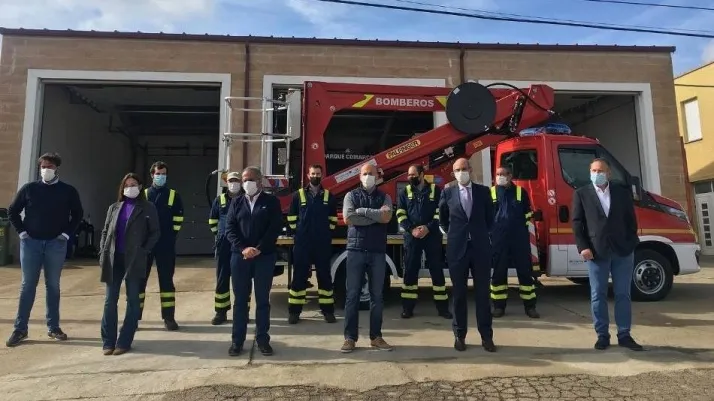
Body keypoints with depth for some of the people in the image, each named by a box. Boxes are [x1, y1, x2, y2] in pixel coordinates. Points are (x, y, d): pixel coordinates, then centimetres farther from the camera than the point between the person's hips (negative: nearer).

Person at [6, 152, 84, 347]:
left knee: (53, 286, 7)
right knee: (27, 286, 5)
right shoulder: (29, 188, 3)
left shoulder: (68, 191, 2)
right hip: (31, 243, 0)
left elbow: (78, 214, 8)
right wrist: (21, 231, 0)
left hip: (56, 244, 0)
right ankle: (20, 328, 13)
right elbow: (12, 210, 10)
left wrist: (67, 233, -2)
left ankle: (53, 327, 15)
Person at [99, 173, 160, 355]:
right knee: (110, 301, 5)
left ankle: (124, 342, 10)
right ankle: (108, 342, 14)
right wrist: (102, 254, 3)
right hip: (113, 260, 4)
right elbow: (105, 232, 14)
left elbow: (155, 232, 0)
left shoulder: (148, 208, 2)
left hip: (134, 261, -3)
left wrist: (144, 251, -9)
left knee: (132, 301, 2)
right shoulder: (114, 207, 13)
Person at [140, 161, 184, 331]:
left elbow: (178, 218, 3)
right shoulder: (143, 194, 8)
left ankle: (169, 317, 10)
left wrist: (172, 235, -3)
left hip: (166, 244, -1)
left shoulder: (174, 195, 5)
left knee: (166, 279, 4)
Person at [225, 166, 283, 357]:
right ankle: (237, 340, 16)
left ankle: (262, 339, 15)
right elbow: (230, 228, 3)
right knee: (240, 299, 7)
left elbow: (276, 228, -5)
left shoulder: (271, 202, 4)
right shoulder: (237, 203, 11)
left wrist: (259, 249, -13)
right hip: (240, 256, 2)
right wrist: (243, 249, -12)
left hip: (265, 257, -2)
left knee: (263, 299, 5)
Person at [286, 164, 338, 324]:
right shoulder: (298, 195, 4)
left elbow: (333, 218, 14)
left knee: (324, 276, 6)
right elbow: (291, 216, 9)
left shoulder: (329, 196, 7)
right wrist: (298, 232, 5)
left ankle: (327, 310, 14)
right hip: (302, 243, -1)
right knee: (299, 276, 3)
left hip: (322, 244, 1)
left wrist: (327, 233, 8)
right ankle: (294, 311, 11)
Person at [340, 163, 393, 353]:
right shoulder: (351, 195, 6)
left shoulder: (384, 197, 9)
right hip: (356, 250, -1)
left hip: (378, 252, 2)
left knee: (377, 295, 7)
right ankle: (350, 337, 9)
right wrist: (376, 216, -9)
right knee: (352, 294, 1)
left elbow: (387, 217, -10)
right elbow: (348, 218, -11)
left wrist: (363, 211, -10)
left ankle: (376, 336, 17)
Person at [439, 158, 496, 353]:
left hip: (481, 248, 1)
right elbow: (443, 217, 17)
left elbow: (490, 217, 16)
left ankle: (486, 336, 14)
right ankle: (460, 335, 16)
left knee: (483, 292, 5)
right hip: (457, 248, 0)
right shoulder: (448, 193, 2)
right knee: (459, 293, 6)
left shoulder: (483, 191, 4)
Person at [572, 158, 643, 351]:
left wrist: (632, 244, 0)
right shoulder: (581, 194, 4)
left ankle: (624, 335, 17)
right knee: (598, 295, 3)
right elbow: (577, 222, 0)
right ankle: (602, 335, 12)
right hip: (596, 251, -1)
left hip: (623, 250, 2)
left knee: (623, 294, 7)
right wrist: (583, 247, -9)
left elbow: (631, 220, 9)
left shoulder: (623, 192, 10)